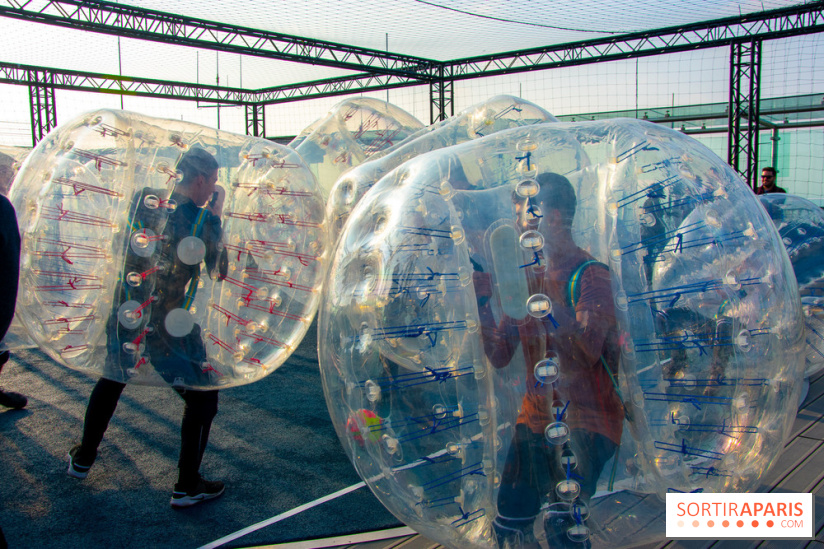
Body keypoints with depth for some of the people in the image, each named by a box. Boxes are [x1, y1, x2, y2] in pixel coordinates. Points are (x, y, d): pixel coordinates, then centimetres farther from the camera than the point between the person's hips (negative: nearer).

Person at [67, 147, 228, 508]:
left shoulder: (142, 198, -3)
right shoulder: (200, 221, -17)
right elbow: (219, 271, -5)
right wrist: (216, 218, -3)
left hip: (125, 316, 6)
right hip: (168, 326, -6)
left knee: (111, 381, 28)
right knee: (202, 398, 9)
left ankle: (83, 458, 45)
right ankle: (187, 486, 14)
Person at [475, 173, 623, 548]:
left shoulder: (589, 273, -11)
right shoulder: (526, 275, 7)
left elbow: (590, 348, -27)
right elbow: (500, 356, 5)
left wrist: (545, 298, -30)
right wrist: (482, 300, -5)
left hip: (588, 419, -6)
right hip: (535, 417, 6)